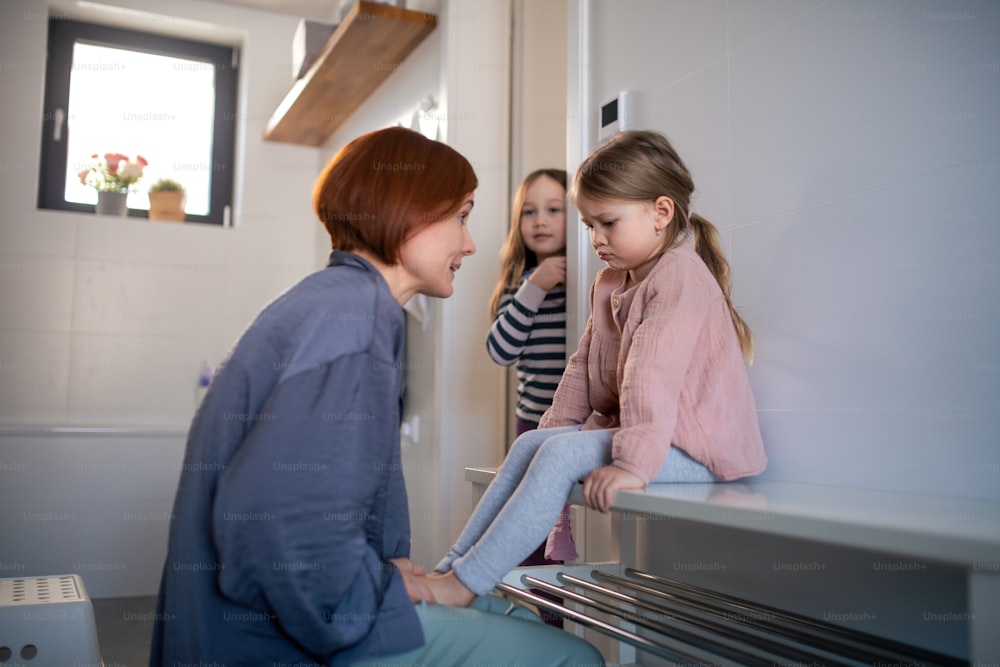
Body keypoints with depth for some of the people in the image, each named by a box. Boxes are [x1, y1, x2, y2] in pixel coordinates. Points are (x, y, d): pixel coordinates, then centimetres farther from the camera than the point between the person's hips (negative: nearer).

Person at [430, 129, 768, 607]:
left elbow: (654, 376, -29)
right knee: (531, 444, -2)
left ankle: (465, 584, -19)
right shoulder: (609, 284, 14)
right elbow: (583, 366, 15)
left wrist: (633, 462, -36)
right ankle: (452, 565, -5)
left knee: (562, 455, -24)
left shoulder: (681, 277, -17)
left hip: (690, 445, -10)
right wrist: (555, 427, 7)